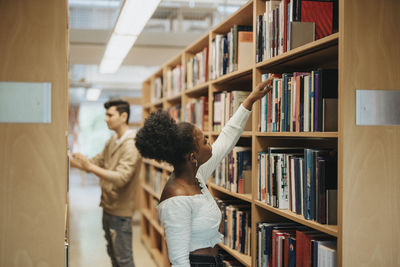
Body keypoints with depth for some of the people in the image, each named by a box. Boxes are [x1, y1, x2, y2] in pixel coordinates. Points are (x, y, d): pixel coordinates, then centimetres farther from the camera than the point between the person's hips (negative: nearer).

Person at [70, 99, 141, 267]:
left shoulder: (131, 145, -20)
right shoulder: (112, 142, 10)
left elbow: (121, 178, -29)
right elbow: (98, 161, 12)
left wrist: (90, 167, -32)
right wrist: (76, 162, -4)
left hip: (120, 211, -9)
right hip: (108, 207, 9)